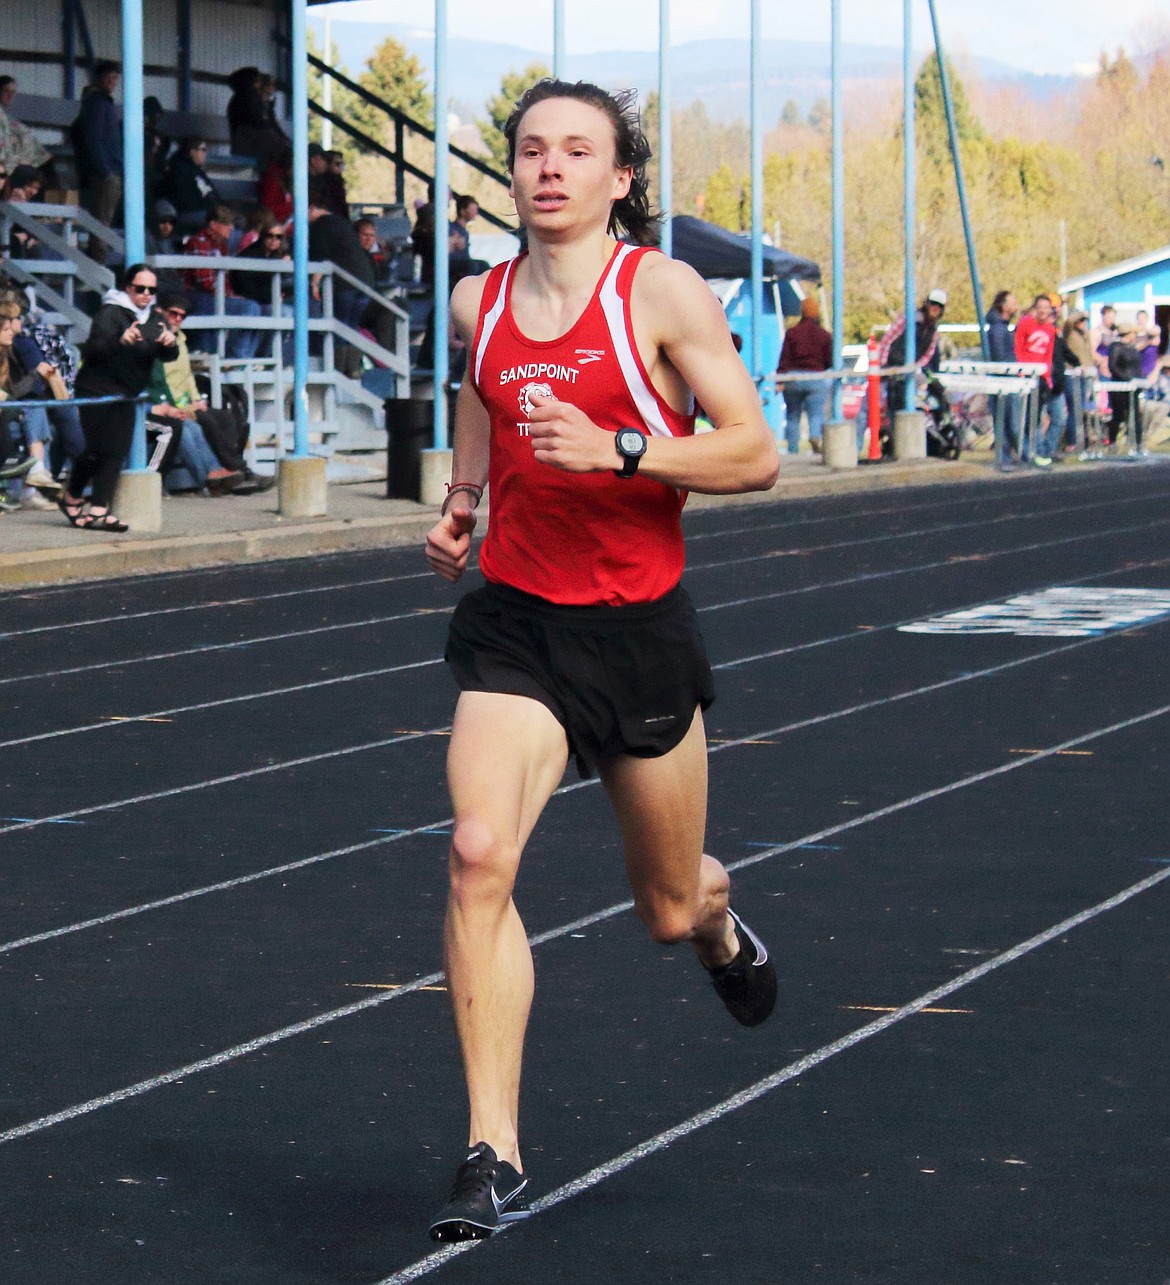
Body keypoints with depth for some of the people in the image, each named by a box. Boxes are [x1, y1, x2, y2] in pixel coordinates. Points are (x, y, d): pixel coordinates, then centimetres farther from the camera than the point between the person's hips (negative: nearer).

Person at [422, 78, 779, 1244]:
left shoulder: (662, 294, -9)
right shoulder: (477, 304, 4)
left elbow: (754, 453, -12)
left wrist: (615, 449, -24)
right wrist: (458, 505, 9)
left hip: (640, 628, -2)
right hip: (515, 621, 2)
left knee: (669, 910, 13)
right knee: (478, 853, -22)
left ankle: (719, 924, 55)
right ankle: (494, 1155, -17)